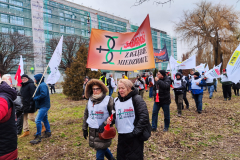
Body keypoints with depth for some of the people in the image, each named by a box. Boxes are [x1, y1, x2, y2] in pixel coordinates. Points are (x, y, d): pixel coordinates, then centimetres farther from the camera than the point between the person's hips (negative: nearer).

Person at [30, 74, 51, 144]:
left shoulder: (42, 85, -16)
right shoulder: (41, 85, 16)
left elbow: (43, 94, -28)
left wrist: (35, 98, -18)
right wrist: (35, 98, 2)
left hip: (44, 106, -11)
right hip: (43, 106, 11)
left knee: (38, 120, -12)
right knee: (44, 119, 20)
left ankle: (38, 137, -6)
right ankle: (48, 132, 33)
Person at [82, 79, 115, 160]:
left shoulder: (108, 100, -12)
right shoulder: (90, 100, 5)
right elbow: (86, 115, 13)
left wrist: (104, 124, -19)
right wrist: (84, 128, 15)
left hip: (103, 131, -5)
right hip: (92, 131, 6)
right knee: (103, 148, 22)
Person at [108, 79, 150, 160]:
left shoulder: (136, 99, -11)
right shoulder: (116, 100, 8)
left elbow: (144, 116, -15)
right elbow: (115, 116, 18)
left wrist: (136, 132, -16)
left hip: (134, 136, -6)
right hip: (121, 136, 6)